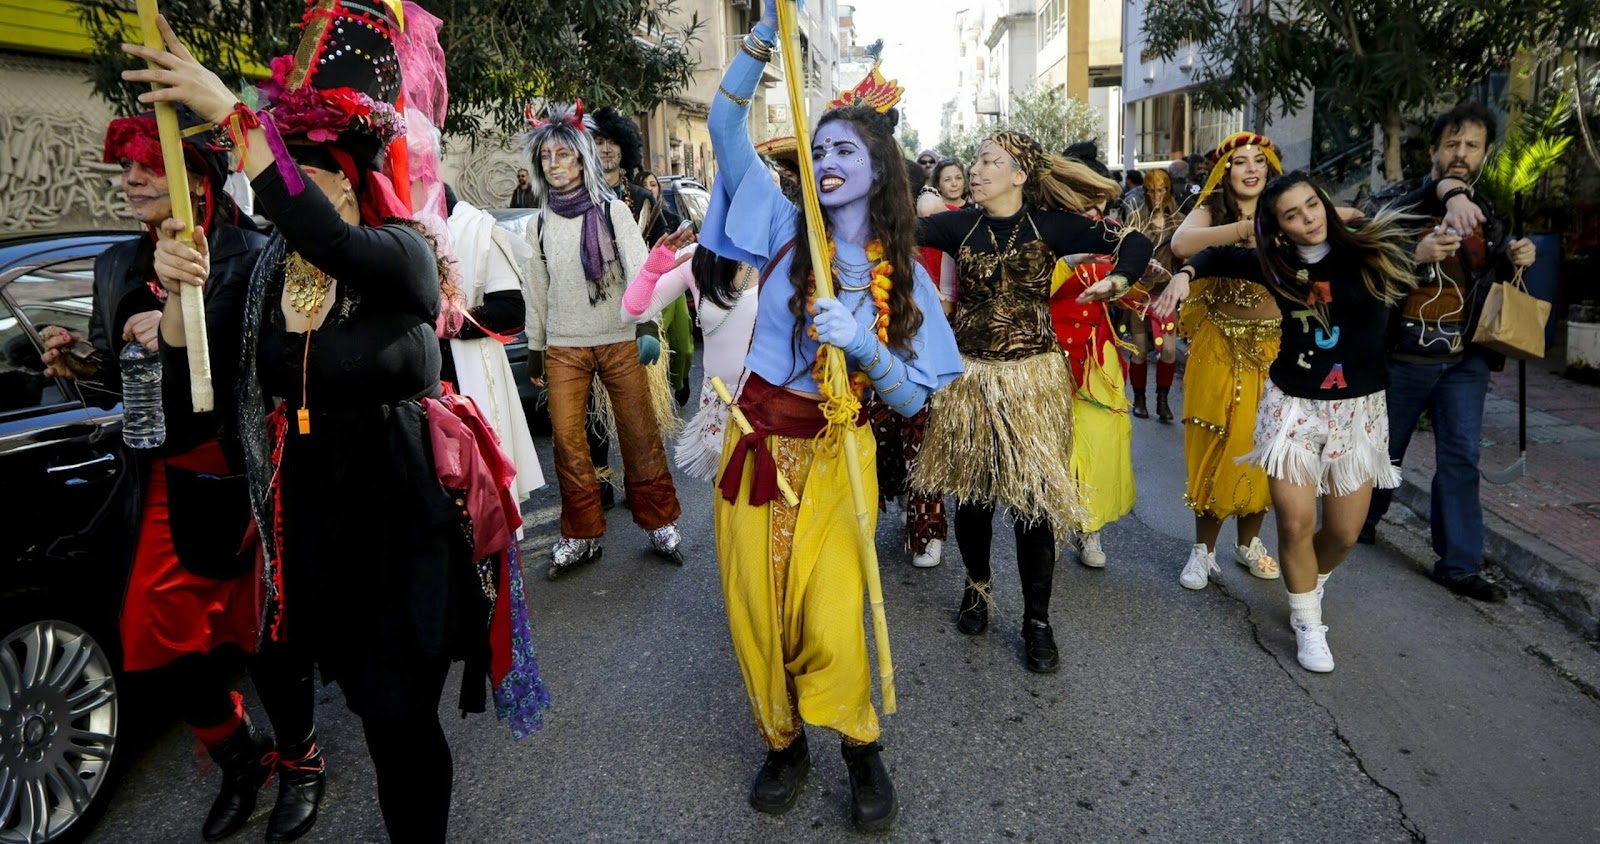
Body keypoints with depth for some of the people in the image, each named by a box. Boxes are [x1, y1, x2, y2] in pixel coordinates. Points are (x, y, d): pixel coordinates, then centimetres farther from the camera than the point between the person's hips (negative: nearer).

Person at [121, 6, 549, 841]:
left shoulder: (402, 254, -13)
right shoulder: (268, 269, 6)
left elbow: (325, 239, -35)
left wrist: (230, 114, -35)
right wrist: (178, 288, -12)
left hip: (403, 510, -6)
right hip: (313, 509, 6)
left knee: (398, 711, -2)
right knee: (365, 690, 20)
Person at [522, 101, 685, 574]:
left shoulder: (613, 210, -1)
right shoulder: (540, 222, 9)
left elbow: (637, 267, -10)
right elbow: (536, 288, 14)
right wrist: (534, 348, 15)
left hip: (618, 341, -3)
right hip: (563, 347, 3)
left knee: (640, 435, 0)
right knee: (566, 439, 0)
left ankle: (659, 523, 15)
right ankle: (582, 534, 14)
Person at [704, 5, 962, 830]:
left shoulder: (903, 276, 1)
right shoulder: (789, 230, 2)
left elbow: (912, 398, -5)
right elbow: (724, 126, -4)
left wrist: (864, 345, -22)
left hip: (837, 453, -1)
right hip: (760, 441, 1)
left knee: (831, 625, -8)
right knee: (755, 612, 6)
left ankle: (862, 750, 21)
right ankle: (783, 744, 30)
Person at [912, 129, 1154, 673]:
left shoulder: (1050, 225, -2)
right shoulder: (960, 225, 2)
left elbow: (1135, 242, -1)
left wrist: (1119, 281, -20)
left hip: (1033, 378, -2)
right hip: (969, 377, 2)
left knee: (1034, 497, -1)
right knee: (972, 491, 11)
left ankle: (1037, 620, 16)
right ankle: (977, 587, 36)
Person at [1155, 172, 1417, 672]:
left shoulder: (1367, 254, -5)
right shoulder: (1275, 266, 0)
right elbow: (1220, 258, 13)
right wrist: (1185, 275, -5)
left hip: (1359, 410, 0)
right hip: (1293, 407, 0)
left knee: (1344, 533, 7)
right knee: (1296, 525, -5)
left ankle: (1311, 584, 41)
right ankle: (1308, 624, 17)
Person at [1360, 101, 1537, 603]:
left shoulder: (1488, 216, 11)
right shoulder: (1403, 209, -6)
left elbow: (1495, 278, 21)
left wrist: (1517, 261, 0)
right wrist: (1415, 256, -36)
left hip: (1467, 358, 4)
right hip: (1406, 353, -4)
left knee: (1461, 458, 1)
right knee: (1385, 447, 10)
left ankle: (1460, 564, 5)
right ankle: (1361, 518, 33)